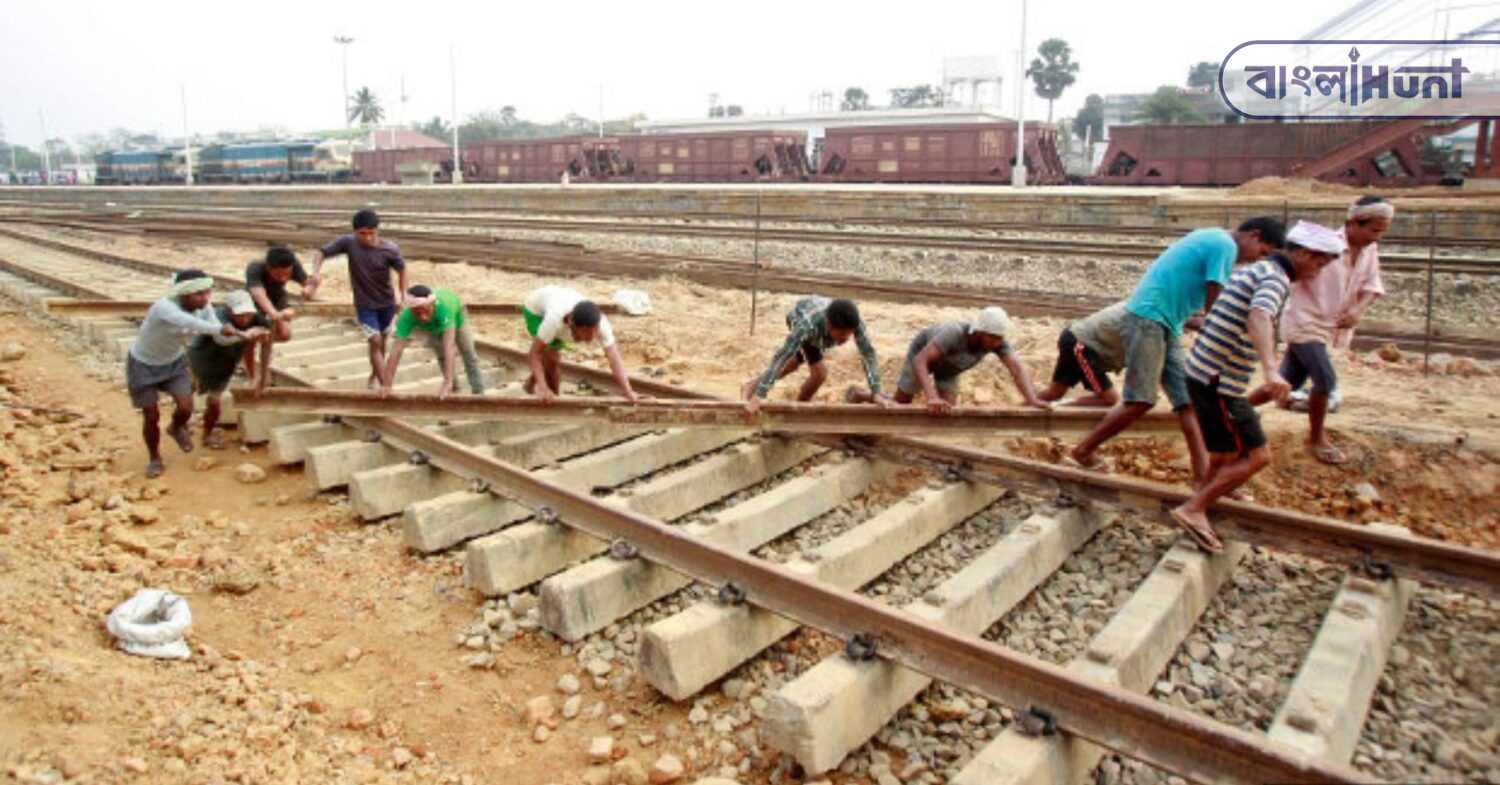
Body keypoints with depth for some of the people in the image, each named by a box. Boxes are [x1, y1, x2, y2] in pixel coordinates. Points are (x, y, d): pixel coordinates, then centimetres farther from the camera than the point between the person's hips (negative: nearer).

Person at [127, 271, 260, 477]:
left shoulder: (202, 308, -18)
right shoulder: (163, 307, -36)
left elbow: (221, 338, -17)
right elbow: (189, 323, -56)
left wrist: (241, 333, -35)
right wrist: (219, 329, -70)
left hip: (173, 362, 4)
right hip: (143, 365, -4)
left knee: (186, 408, -10)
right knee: (151, 416, 0)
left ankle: (176, 428, 27)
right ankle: (154, 459, 26)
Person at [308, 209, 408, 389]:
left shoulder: (390, 249, -19)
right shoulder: (348, 242, -18)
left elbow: (402, 270, -4)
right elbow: (320, 252, -12)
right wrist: (316, 271, -31)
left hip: (387, 303, 2)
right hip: (364, 304, -2)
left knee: (382, 342, 18)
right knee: (375, 342, -11)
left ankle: (374, 376, 42)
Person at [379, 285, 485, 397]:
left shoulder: (444, 307, -51)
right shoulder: (407, 316, -42)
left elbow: (449, 346, -57)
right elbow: (396, 349, -44)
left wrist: (447, 382, -63)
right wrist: (386, 385, -46)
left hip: (455, 314, -2)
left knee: (468, 355, 3)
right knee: (442, 355, 0)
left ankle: (479, 393, 19)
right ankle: (454, 390, 22)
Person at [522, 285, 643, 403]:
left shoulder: (600, 321, -38)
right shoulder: (555, 319, -47)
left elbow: (614, 357, -42)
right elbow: (535, 353, -39)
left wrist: (628, 392, -51)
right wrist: (542, 388, -50)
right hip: (535, 309, -4)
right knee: (552, 357, -18)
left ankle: (531, 383, 40)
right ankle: (553, 397, 4)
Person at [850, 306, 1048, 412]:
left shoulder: (997, 340, -33)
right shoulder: (954, 333, -47)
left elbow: (1017, 368, -40)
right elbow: (920, 361, -54)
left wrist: (1032, 400, -56)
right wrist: (932, 397, -67)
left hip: (948, 367, 5)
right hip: (922, 354, -4)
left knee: (947, 412, -9)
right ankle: (858, 395, 30)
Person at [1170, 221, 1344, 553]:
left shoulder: (1255, 270, 17)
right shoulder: (1276, 277, -14)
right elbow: (1259, 317, -36)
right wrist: (1271, 370, -49)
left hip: (1204, 373, 10)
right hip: (1218, 382, -10)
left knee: (1229, 450, 23)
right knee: (1257, 456, -5)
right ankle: (1194, 509, -5)